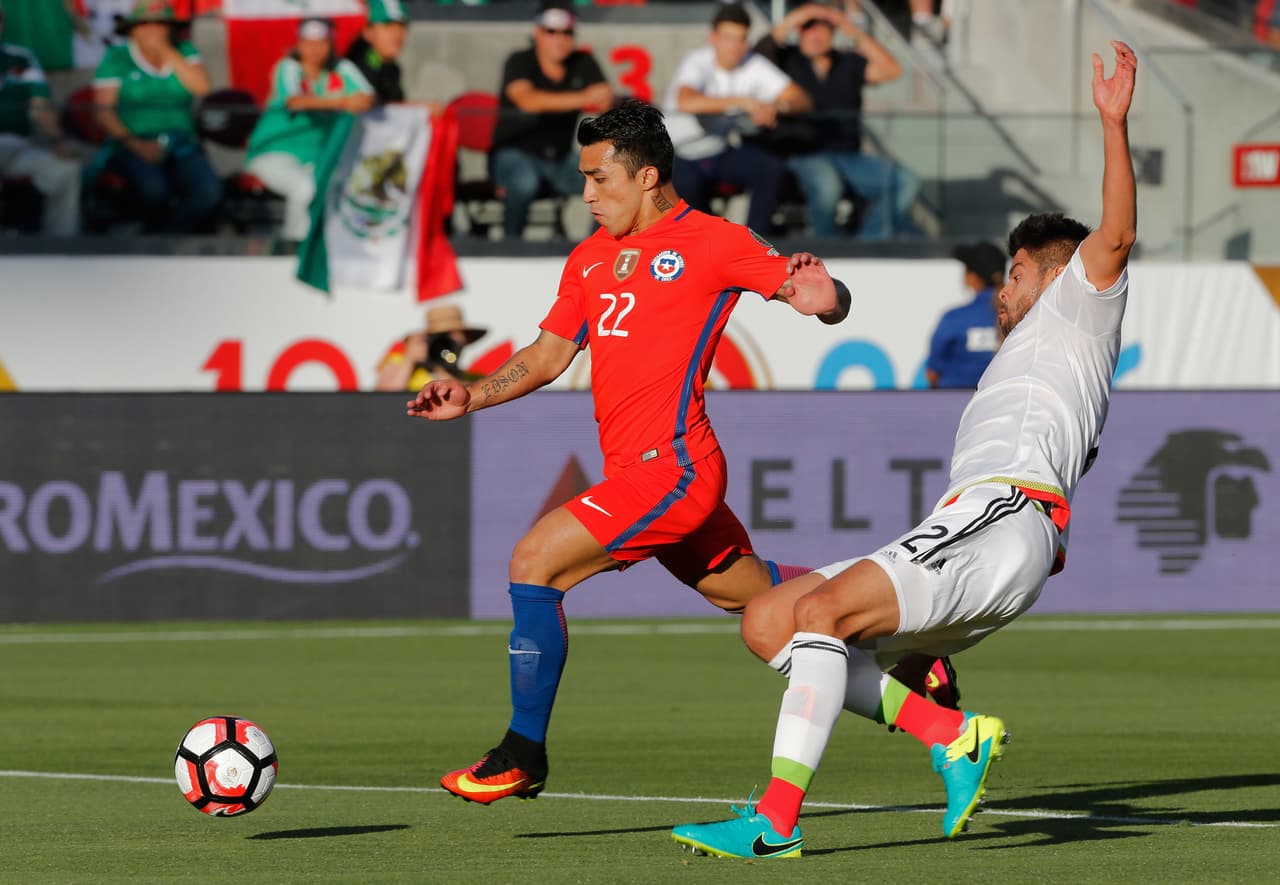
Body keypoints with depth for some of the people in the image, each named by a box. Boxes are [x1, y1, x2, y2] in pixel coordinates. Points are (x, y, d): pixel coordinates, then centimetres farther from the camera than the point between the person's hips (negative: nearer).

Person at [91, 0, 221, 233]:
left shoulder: (183, 51, 12)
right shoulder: (116, 58, 3)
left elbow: (201, 87, -5)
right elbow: (104, 110, -4)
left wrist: (167, 52, -8)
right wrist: (134, 144, -17)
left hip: (181, 146, 3)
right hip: (133, 147, -3)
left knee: (209, 192, -27)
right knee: (155, 188, -35)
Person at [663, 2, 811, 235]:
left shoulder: (754, 65, -3)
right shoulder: (697, 62, -15)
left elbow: (801, 100, -7)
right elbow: (685, 102, -36)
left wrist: (776, 106, -32)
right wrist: (741, 101, -38)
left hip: (726, 152, 4)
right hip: (684, 152, -3)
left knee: (772, 168, -23)